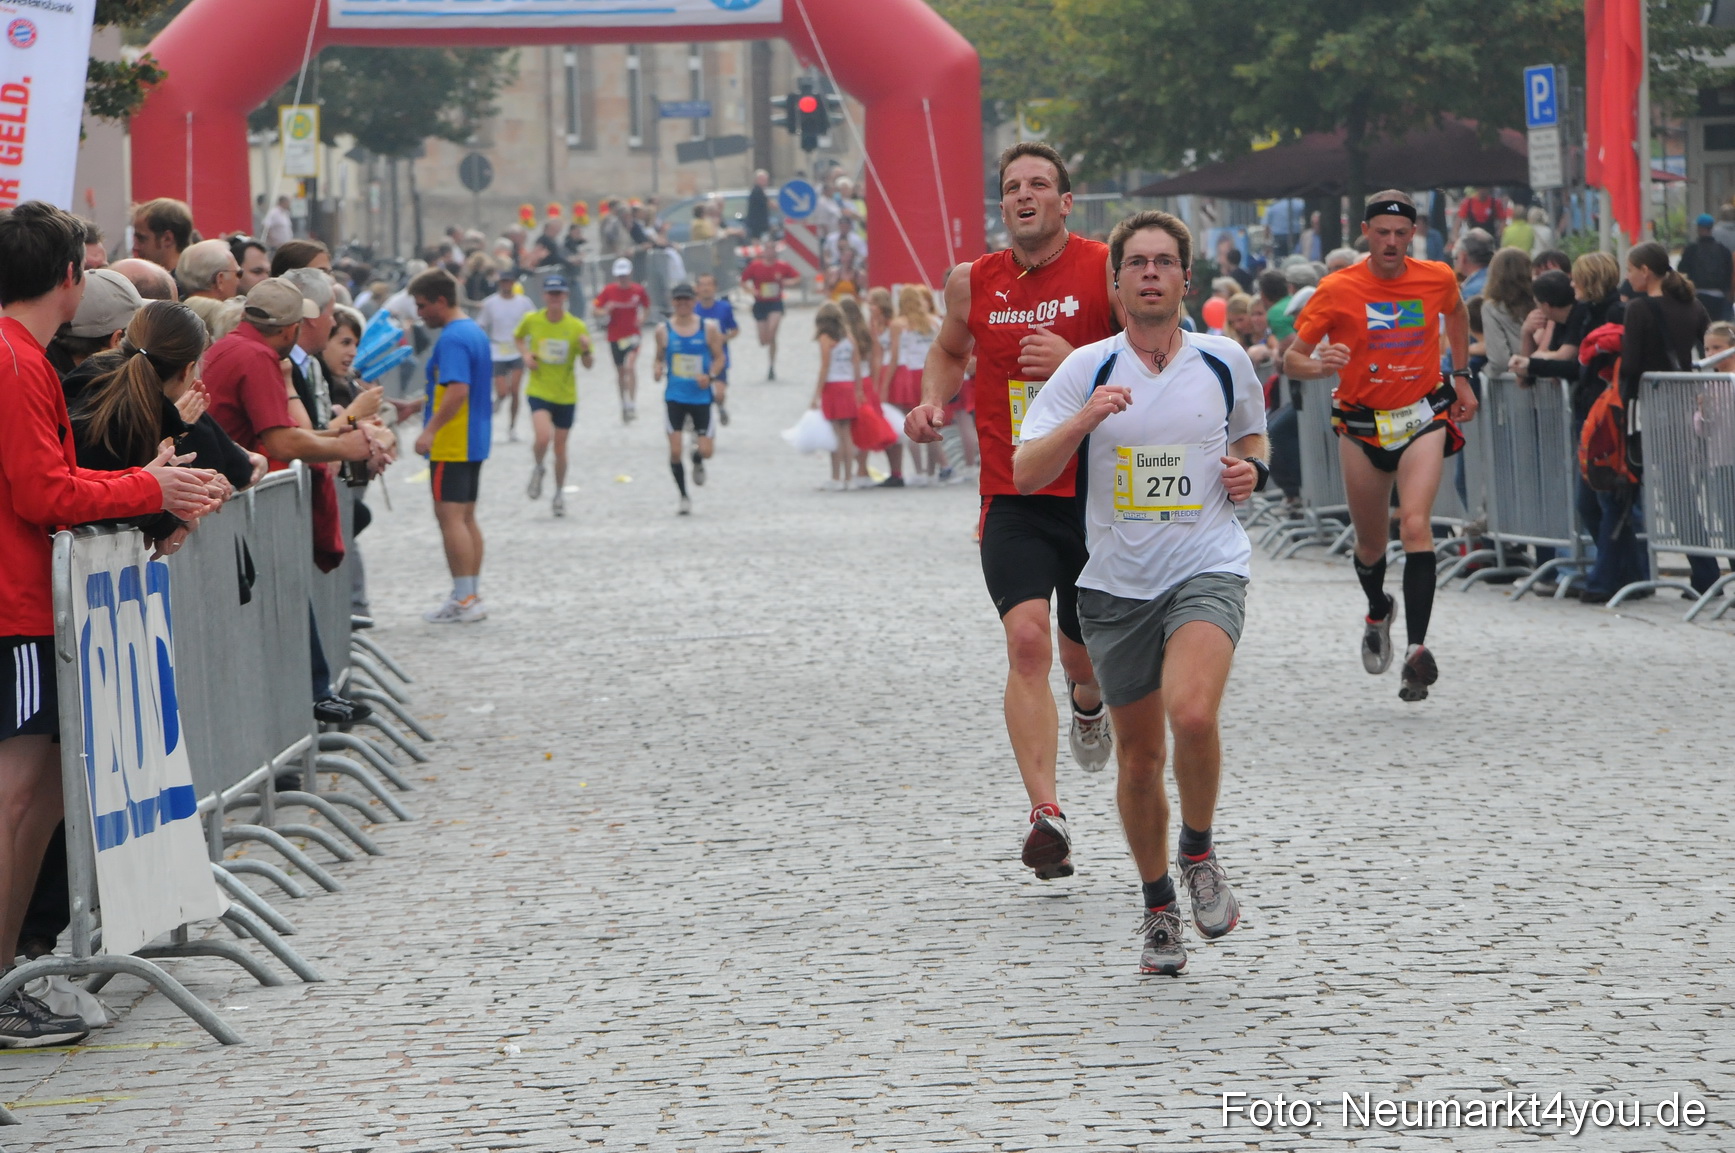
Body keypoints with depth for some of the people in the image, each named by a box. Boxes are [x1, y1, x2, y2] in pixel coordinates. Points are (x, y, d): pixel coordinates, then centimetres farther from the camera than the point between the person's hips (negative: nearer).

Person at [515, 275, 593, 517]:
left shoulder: (577, 327, -8)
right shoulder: (532, 320, -6)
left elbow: (588, 365, -3)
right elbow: (518, 336, 17)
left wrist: (585, 350, -25)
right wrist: (525, 354, -3)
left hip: (566, 395, 1)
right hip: (539, 390, -1)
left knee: (560, 447, 9)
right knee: (543, 438, -23)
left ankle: (559, 493, 30)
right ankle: (538, 469, 10)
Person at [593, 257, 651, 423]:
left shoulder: (639, 290, -5)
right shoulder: (609, 290, -5)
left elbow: (646, 308, 11)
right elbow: (596, 309, -2)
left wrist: (643, 318, -11)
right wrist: (606, 309, -24)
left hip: (633, 334, -2)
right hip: (615, 336, 2)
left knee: (630, 366, -21)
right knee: (620, 371, 13)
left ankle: (632, 405, -17)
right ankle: (624, 405, 31)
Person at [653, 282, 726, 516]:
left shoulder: (709, 328, -2)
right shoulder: (664, 330, 0)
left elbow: (719, 357, 4)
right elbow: (659, 358, 9)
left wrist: (710, 375, -14)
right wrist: (657, 369, -13)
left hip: (701, 397, 0)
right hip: (675, 397, 0)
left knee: (706, 451, -4)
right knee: (675, 451, -6)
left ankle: (697, 462, 35)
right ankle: (684, 497, 11)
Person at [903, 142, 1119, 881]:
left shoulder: (1107, 270, -5)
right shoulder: (972, 283, 5)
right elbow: (950, 351, 25)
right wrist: (933, 403, 5)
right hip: (1013, 504, 1)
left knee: (1085, 656, 11)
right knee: (1026, 640, -19)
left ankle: (1089, 702, 51)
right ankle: (1047, 817, -23)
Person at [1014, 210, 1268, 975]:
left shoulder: (1224, 361, 3)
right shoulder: (1087, 369, -1)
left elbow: (1251, 433, 23)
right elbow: (1026, 474, -8)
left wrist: (1252, 469, 1)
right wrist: (1084, 421, -24)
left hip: (1208, 570, -1)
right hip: (1117, 585, 1)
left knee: (1192, 714, -26)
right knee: (1139, 754, 7)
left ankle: (1198, 853, 0)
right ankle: (1158, 908, 26)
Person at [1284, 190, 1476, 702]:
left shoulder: (1438, 279, -4)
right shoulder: (1337, 290, -11)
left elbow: (1457, 313, 21)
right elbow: (1292, 359, -9)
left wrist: (1461, 377, 17)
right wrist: (1318, 365, -31)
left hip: (1423, 416, 0)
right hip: (1361, 424, 1)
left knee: (1415, 525, -22)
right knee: (1370, 545, 12)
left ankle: (1417, 648, -26)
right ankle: (1378, 612, 46)